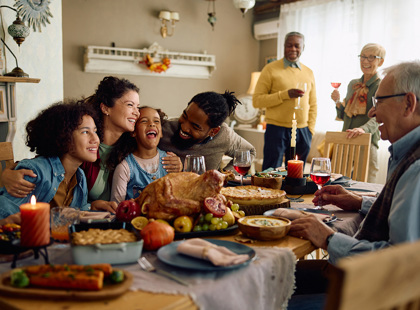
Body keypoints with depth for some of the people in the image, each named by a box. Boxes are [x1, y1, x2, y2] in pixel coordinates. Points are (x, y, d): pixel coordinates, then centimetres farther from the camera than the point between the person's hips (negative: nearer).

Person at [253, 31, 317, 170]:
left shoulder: (309, 73, 13)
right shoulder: (271, 69, -1)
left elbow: (312, 105, 19)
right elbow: (257, 100, -8)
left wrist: (310, 129, 8)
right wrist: (285, 94, -17)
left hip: (302, 131, 4)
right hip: (277, 129, -4)